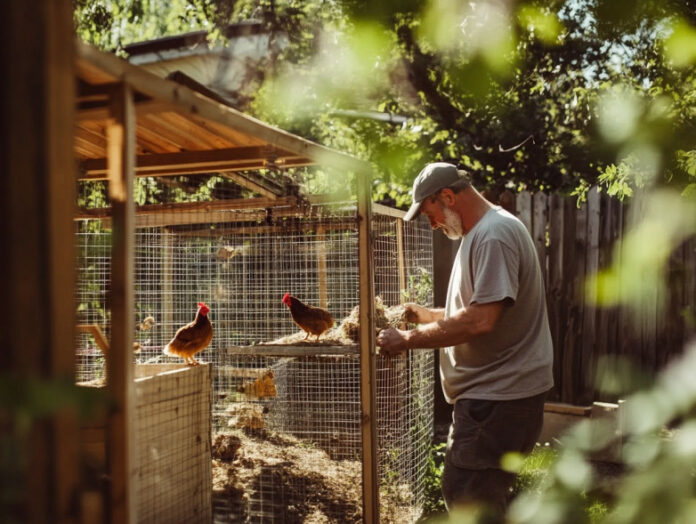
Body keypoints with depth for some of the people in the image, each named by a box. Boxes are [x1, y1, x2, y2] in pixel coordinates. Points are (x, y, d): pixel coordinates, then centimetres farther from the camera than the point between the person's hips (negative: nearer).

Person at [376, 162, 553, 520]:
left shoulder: (494, 235, -17)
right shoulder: (480, 234, 17)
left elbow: (480, 321, -26)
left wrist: (408, 340, -18)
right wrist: (420, 314, 14)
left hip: (499, 396, -11)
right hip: (490, 392, 11)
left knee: (467, 502, -7)